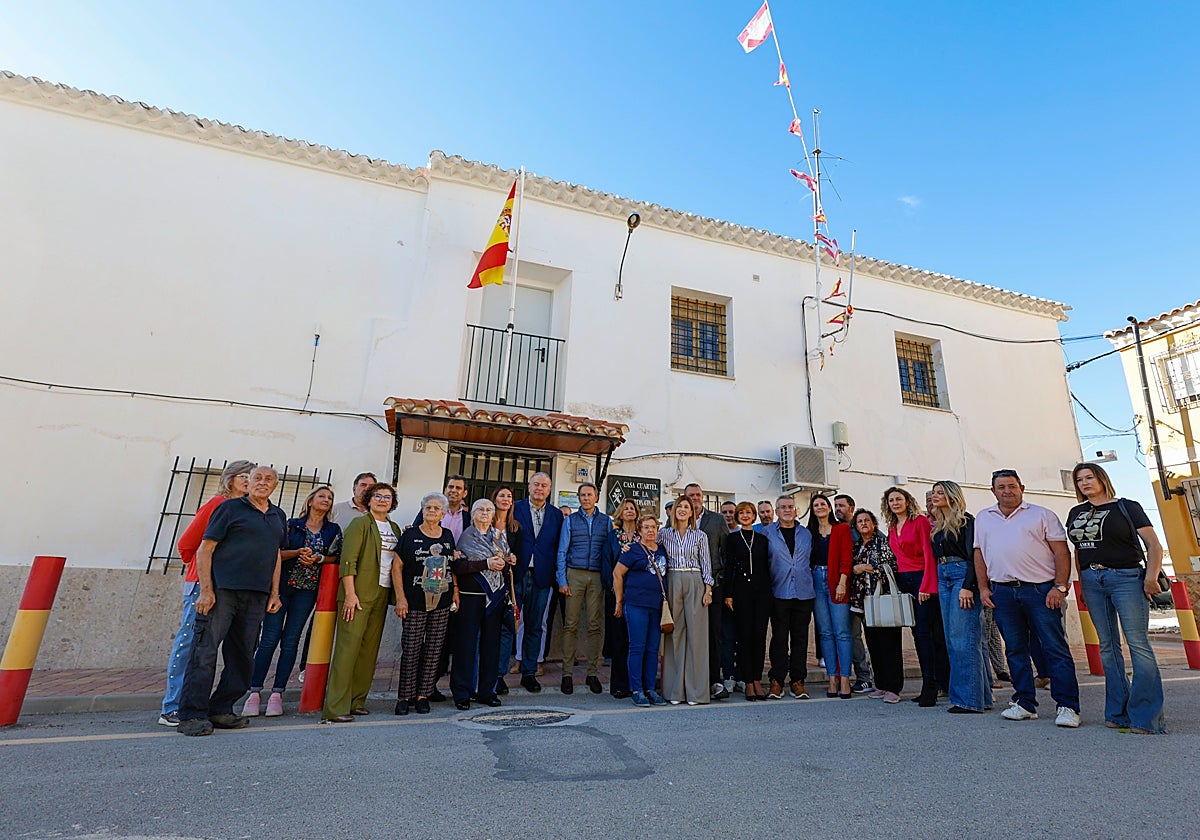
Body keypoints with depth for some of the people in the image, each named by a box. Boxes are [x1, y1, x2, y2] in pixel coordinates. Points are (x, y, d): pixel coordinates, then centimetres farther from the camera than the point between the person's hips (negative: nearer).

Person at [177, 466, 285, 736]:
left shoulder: (278, 516, 16)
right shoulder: (230, 508, 0)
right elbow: (205, 549, -3)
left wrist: (274, 593, 13)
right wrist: (206, 589, -11)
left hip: (256, 595, 6)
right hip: (222, 590, -5)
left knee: (242, 657, 10)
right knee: (205, 651, -3)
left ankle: (220, 710, 22)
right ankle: (192, 715, 6)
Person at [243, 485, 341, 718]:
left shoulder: (334, 530, 10)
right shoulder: (291, 524, 5)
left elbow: (337, 557, 4)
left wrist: (318, 558, -12)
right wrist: (298, 553, -14)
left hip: (307, 591, 1)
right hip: (281, 586, -1)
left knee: (290, 641, 2)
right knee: (270, 639, -4)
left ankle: (277, 693, 8)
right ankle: (255, 692, 5)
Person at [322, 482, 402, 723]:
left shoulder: (394, 529, 15)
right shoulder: (360, 524, -4)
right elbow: (348, 561, -11)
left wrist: (395, 594, 7)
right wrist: (350, 593, -17)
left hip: (381, 594, 7)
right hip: (358, 593, -6)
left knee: (369, 649, 9)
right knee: (348, 646, -8)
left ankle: (356, 701, 19)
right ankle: (335, 708, -4)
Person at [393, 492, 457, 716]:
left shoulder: (447, 536, 10)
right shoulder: (410, 535, -1)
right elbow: (397, 567, -3)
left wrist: (455, 591, 10)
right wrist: (400, 598, -9)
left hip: (442, 603, 3)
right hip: (415, 603, -3)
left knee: (434, 650, 6)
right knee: (411, 649, 0)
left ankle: (423, 695, 18)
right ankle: (405, 696, 14)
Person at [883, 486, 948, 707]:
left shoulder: (920, 521, -5)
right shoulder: (892, 528, 14)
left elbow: (929, 555, -11)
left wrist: (926, 586, -16)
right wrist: (896, 583, 7)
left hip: (921, 579, -6)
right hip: (903, 582, 6)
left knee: (925, 632, -9)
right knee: (917, 633, 7)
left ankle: (930, 687, -6)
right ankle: (930, 685, 13)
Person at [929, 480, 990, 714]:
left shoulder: (966, 521, -4)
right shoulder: (937, 527, 19)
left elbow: (972, 555, -12)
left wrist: (967, 586, -19)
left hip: (962, 575, -8)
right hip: (943, 578, 8)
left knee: (963, 638, -9)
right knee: (952, 639, 8)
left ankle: (969, 698, -4)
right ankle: (980, 694, 16)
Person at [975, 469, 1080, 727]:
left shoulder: (1041, 515, 5)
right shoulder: (983, 519, 15)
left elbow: (1061, 552, -1)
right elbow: (979, 555, 15)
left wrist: (1060, 587, -9)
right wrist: (983, 587, 8)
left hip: (1040, 589, -3)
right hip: (1002, 592, 3)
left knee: (1056, 648, -2)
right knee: (1015, 650, 9)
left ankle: (1067, 707, 6)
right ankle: (1025, 704, 17)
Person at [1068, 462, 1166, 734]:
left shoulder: (1126, 507, 1)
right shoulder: (1076, 513, 14)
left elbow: (1154, 544, -3)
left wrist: (1151, 576, -14)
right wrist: (1082, 582, 13)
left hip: (1126, 578, -4)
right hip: (1091, 581, 5)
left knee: (1138, 644, -9)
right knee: (1108, 647, 7)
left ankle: (1146, 717, -3)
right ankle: (1118, 713, 14)